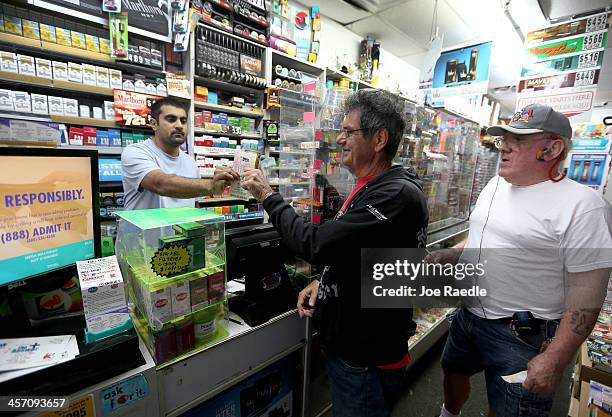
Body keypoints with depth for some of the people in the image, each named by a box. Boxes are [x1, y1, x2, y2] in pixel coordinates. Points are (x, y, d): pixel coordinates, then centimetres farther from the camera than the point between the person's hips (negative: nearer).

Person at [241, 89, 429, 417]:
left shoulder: (397, 195, -27)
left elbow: (315, 244, -30)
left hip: (366, 359, -8)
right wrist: (324, 280, 0)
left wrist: (268, 196, -16)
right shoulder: (370, 187, 5)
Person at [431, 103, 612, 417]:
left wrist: (554, 361, -18)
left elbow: (587, 296, -18)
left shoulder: (582, 206, -19)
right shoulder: (495, 185, 3)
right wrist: (447, 256, -1)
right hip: (468, 315, 7)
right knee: (453, 371, 26)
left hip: (522, 334, -6)